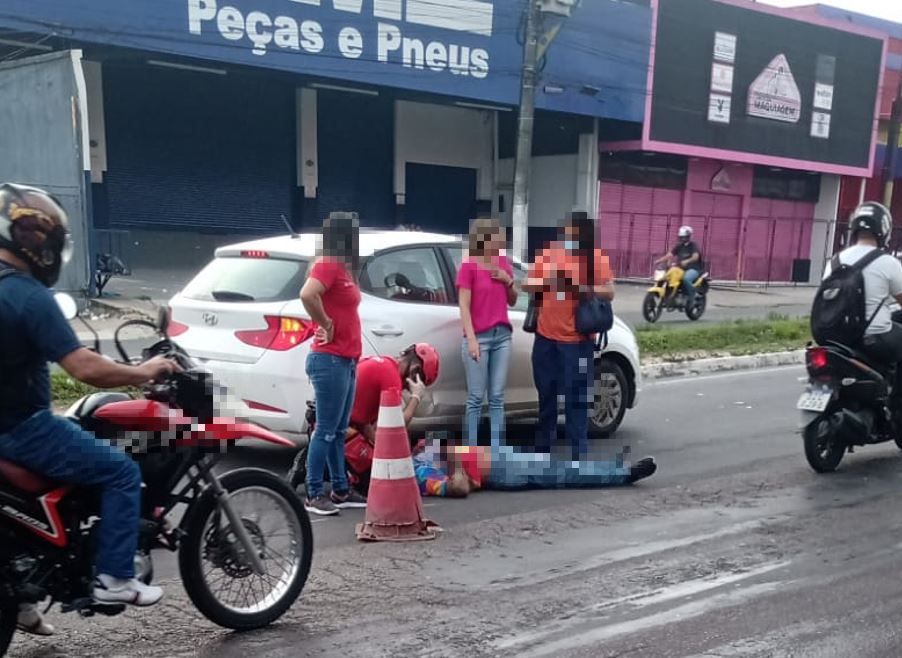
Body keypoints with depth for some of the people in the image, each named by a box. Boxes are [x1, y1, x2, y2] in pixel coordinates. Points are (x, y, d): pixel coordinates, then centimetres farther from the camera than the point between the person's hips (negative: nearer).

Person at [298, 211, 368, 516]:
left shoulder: (343, 268, 15)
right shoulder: (327, 265, -13)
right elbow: (307, 294, -31)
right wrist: (325, 325, -18)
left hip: (346, 360, 9)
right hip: (330, 360, -9)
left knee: (339, 430, 14)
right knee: (326, 430, -4)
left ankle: (341, 491, 21)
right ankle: (313, 495, 3)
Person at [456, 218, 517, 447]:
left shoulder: (504, 263, 9)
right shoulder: (469, 266, -8)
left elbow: (512, 301, 16)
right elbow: (464, 306, -11)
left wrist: (509, 280, -2)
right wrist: (471, 339, -17)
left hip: (503, 335, 6)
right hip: (479, 337, -5)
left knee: (497, 397, 6)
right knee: (476, 398, -1)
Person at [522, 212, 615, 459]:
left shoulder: (596, 258, -3)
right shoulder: (547, 253, 5)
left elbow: (609, 292, -9)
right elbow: (527, 285, 7)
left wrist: (580, 288, -24)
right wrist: (546, 283, -13)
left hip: (577, 341, -4)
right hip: (545, 337, 4)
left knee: (576, 401, -3)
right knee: (546, 396, 15)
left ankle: (578, 456, 3)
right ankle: (542, 448, 30)